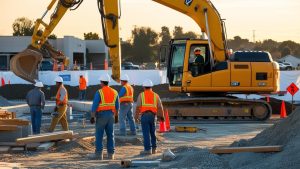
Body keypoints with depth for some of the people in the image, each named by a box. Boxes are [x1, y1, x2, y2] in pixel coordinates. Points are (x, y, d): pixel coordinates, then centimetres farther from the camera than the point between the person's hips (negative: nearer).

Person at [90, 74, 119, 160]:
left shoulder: (99, 92, -10)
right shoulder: (114, 92, 8)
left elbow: (94, 105, -14)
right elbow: (117, 106, 12)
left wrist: (92, 117, -10)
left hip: (101, 115, -5)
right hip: (111, 115, 5)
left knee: (99, 135, 0)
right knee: (110, 135, 7)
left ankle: (99, 154, -3)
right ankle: (111, 154, 6)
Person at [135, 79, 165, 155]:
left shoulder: (141, 95, 4)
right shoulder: (156, 95, 12)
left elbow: (138, 107, -3)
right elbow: (160, 107, 9)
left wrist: (136, 116, 5)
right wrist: (162, 117, 20)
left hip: (144, 115, -3)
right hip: (153, 115, 3)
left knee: (146, 133, -4)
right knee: (153, 132, 15)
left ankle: (148, 149, -7)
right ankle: (154, 148, 20)